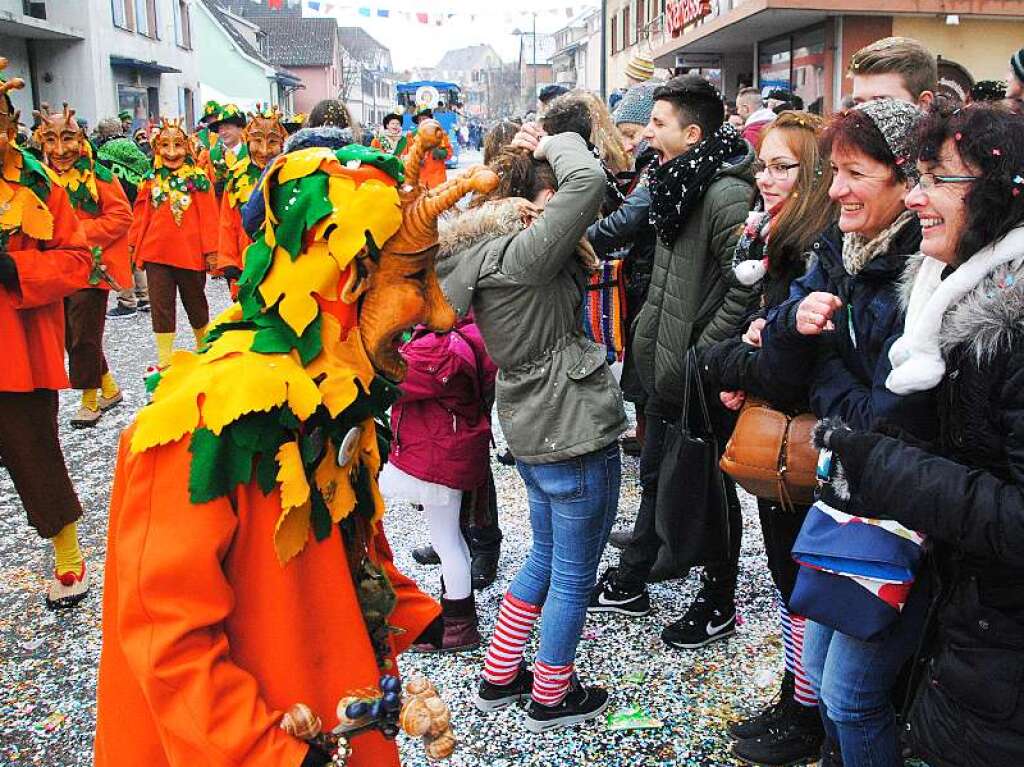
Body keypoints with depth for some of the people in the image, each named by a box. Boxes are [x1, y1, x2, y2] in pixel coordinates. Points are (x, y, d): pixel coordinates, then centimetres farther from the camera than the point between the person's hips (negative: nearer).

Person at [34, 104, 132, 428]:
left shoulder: (97, 175, -8)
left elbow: (121, 216, -10)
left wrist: (82, 232, -16)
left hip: (91, 265, -5)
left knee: (84, 335, -2)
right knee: (72, 335, 11)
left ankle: (90, 399, 13)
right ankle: (109, 389, 27)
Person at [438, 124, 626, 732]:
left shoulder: (479, 250, 5)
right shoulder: (522, 253, -23)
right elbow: (588, 179, -32)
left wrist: (527, 155, 5)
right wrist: (553, 145, -12)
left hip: (535, 431, 9)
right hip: (574, 432, -9)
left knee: (546, 558, 26)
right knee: (574, 576, 10)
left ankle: (500, 678, 37)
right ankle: (551, 698, 29)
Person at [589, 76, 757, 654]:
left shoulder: (726, 195, -21)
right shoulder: (678, 183, 8)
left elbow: (747, 289, -25)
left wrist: (702, 353, -20)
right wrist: (654, 329, 10)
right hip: (669, 366, 9)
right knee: (656, 475, 20)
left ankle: (719, 606, 26)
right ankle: (631, 584, 37)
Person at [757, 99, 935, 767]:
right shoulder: (838, 250, 2)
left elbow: (897, 421, -26)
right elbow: (780, 371, 2)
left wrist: (822, 376, -10)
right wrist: (794, 323, -18)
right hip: (837, 494, 8)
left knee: (850, 692, 5)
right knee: (819, 667, 22)